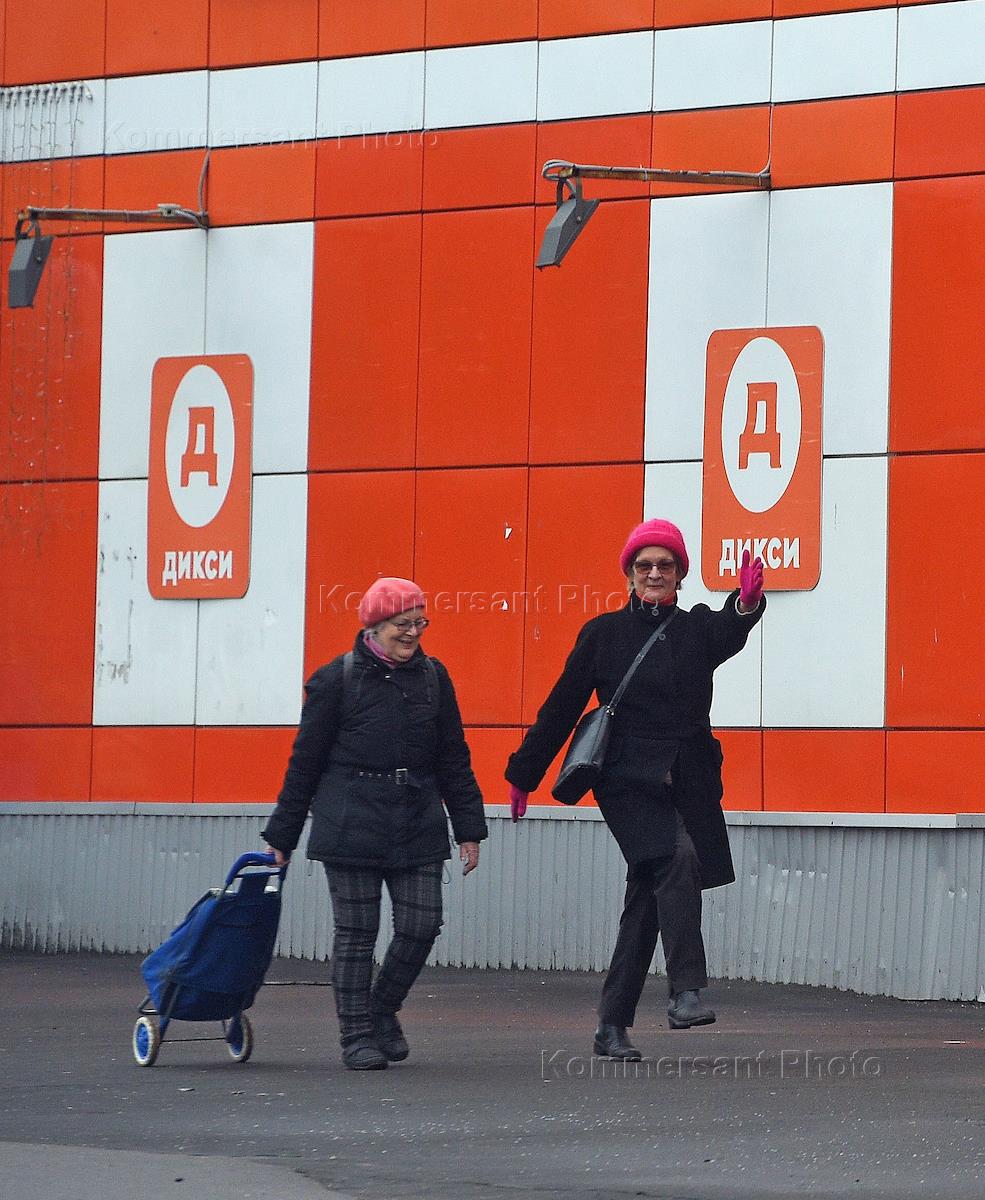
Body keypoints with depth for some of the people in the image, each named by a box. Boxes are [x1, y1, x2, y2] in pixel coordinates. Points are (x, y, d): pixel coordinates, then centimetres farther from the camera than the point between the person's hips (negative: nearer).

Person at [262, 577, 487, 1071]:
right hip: (352, 824, -3)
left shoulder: (432, 677, 8)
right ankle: (358, 1035, 10)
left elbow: (453, 758, 13)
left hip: (417, 825, 4)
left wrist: (468, 828, 9)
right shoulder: (336, 679, -3)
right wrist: (282, 835, 2)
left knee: (421, 926, -2)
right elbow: (305, 761, 1)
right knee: (356, 933, 0)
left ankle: (383, 1010, 22)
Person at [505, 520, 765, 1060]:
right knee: (676, 859, -28)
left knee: (647, 900, 4)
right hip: (628, 781, -3)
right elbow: (561, 708, 9)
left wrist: (747, 605, -39)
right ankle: (686, 991, -32)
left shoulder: (698, 628, 9)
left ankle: (613, 1025, 13)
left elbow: (728, 635, -16)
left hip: (688, 782, 3)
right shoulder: (603, 634, 6)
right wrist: (523, 772, 10)